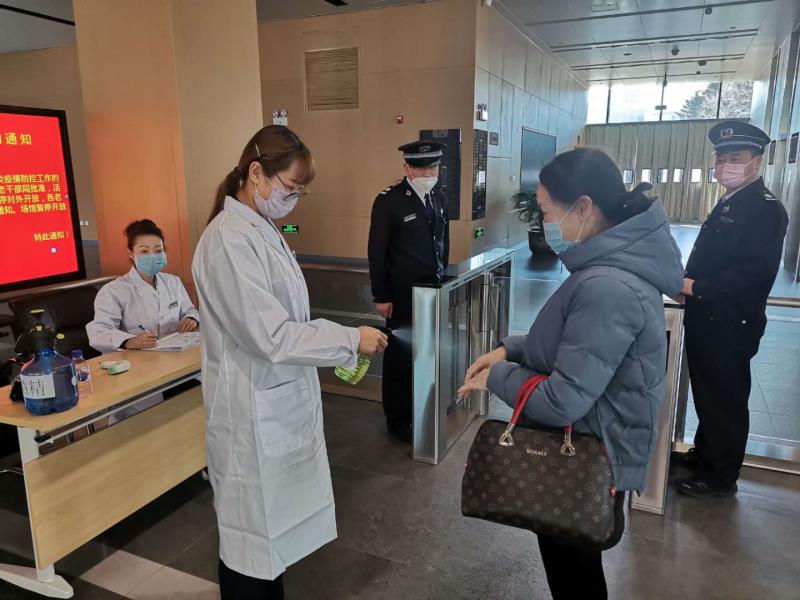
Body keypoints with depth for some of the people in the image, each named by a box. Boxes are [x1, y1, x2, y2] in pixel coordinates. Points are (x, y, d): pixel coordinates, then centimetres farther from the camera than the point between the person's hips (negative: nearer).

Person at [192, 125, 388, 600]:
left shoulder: (261, 230, 8)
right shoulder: (230, 239, -22)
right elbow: (270, 336, -26)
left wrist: (338, 345, 9)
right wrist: (350, 340, -18)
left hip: (281, 404, 9)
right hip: (255, 413, -9)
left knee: (273, 528, 24)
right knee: (254, 537, 11)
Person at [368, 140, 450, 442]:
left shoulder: (438, 196, 8)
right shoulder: (388, 200, -11)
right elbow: (377, 252, -10)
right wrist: (381, 297, -10)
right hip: (403, 295, -5)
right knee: (400, 356, 6)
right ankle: (398, 420, 23)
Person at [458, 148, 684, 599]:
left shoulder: (607, 288, -32)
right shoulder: (614, 264, 1)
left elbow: (562, 402, -30)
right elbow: (572, 343, 12)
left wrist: (496, 376, -14)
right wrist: (511, 349, -1)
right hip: (592, 449, 9)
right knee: (574, 559, 29)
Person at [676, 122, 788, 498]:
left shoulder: (766, 208, -15)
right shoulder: (727, 205, 14)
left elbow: (755, 272, -24)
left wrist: (696, 287, -20)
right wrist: (689, 285, 1)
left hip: (730, 325, -9)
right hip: (708, 320, 9)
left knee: (725, 401, 4)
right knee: (707, 394, 21)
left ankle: (720, 478, 19)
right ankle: (704, 454, 38)